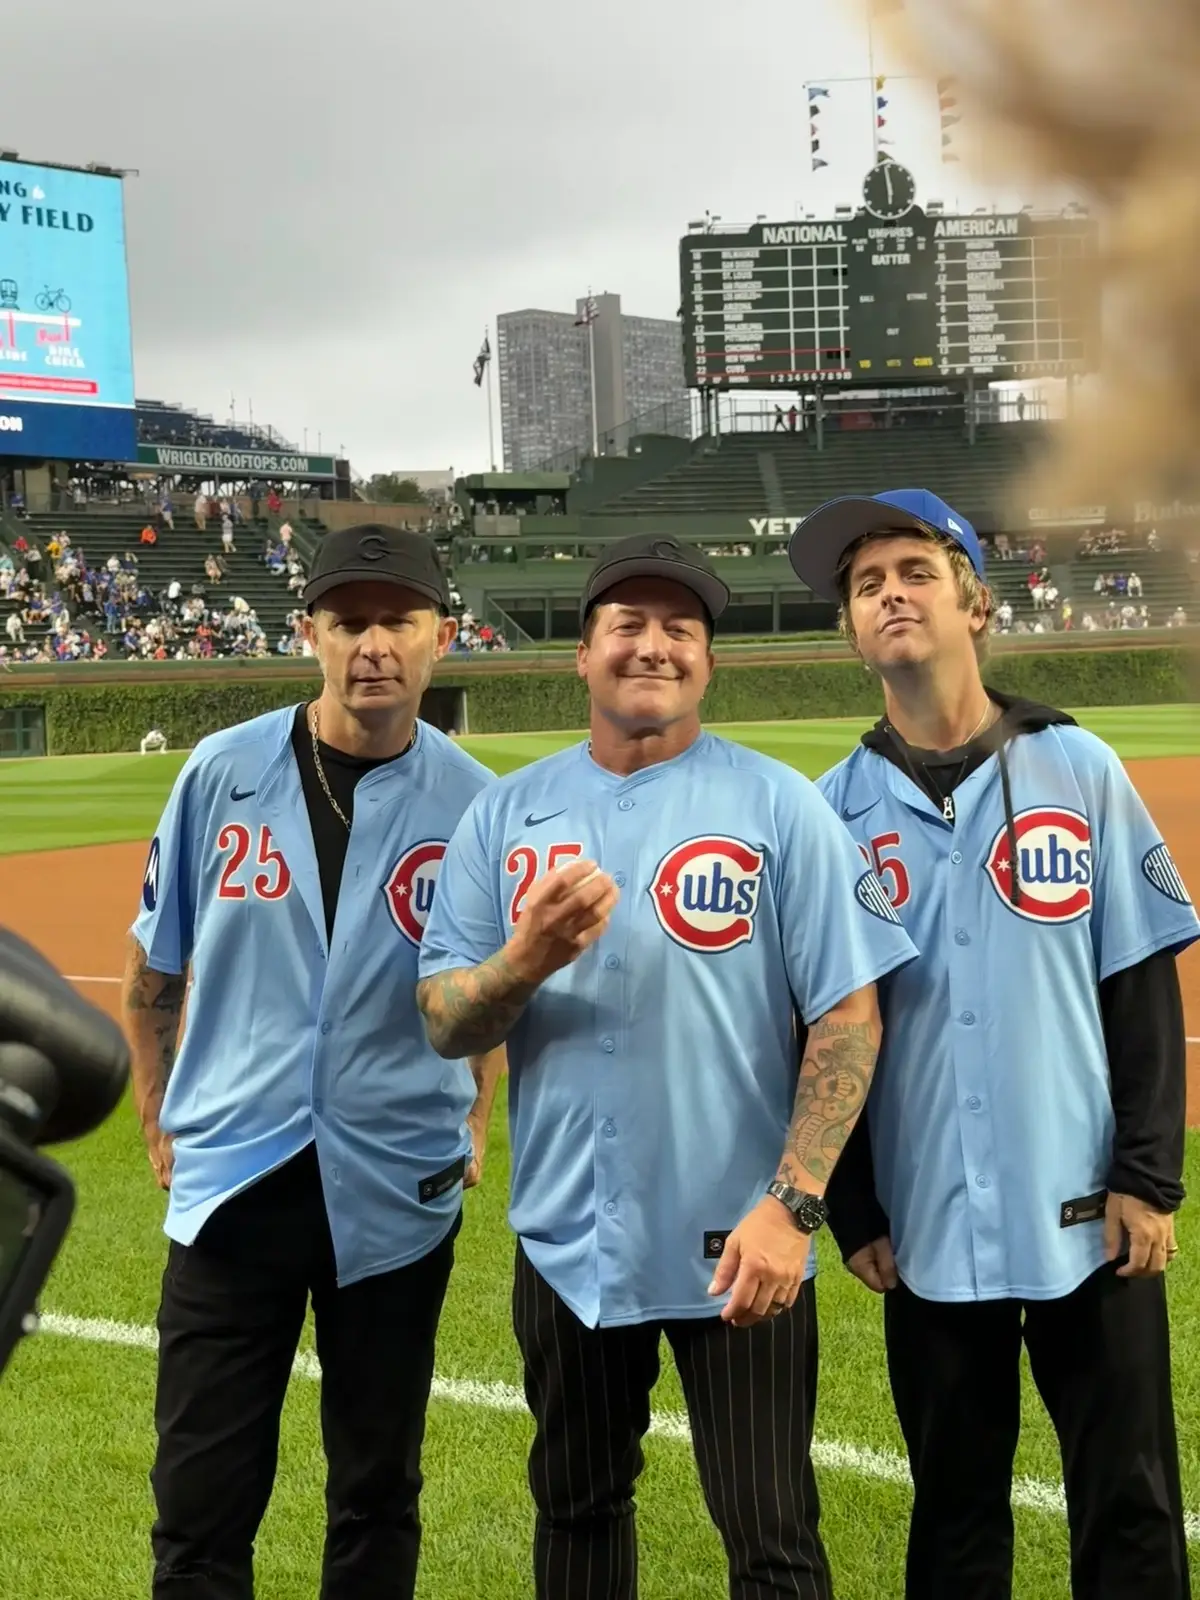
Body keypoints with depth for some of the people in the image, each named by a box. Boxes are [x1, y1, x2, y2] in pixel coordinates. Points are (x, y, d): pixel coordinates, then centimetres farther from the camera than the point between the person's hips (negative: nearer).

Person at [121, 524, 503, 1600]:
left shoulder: (473, 803, -3)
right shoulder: (224, 772, -3)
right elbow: (154, 965, 8)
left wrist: (478, 1126, 3)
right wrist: (158, 1117, 7)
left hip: (397, 1190, 0)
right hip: (232, 1179, 0)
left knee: (379, 1487, 15)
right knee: (201, 1497, 4)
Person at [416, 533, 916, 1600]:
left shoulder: (779, 806, -6)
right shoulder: (505, 815, 3)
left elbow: (849, 1017, -9)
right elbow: (444, 1026, 1)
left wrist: (792, 1205, -17)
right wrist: (529, 958, -20)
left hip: (739, 1247, -3)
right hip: (565, 1239, 4)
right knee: (576, 1507, 20)